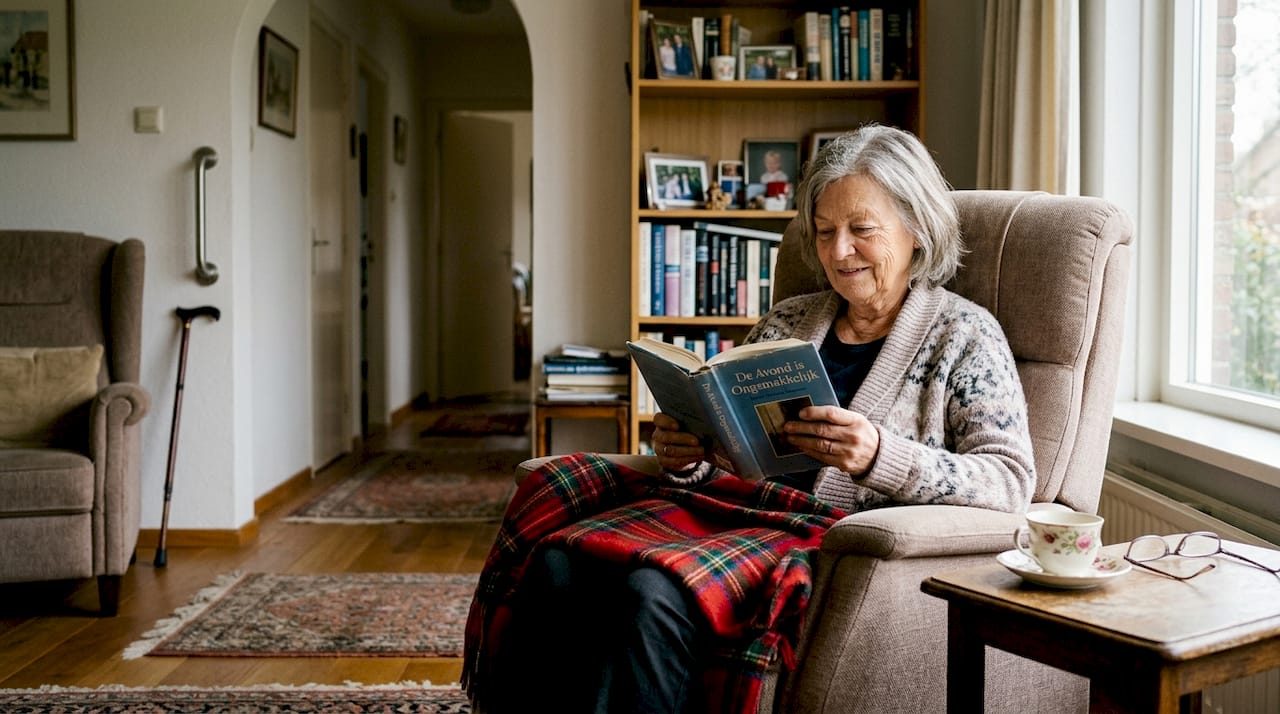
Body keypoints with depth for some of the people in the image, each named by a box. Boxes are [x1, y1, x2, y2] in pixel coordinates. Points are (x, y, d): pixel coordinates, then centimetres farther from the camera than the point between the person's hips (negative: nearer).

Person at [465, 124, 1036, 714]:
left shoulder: (963, 334, 6)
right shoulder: (786, 322, 21)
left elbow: (1012, 481, -6)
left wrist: (880, 455, -23)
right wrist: (682, 459, -3)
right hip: (737, 510, 5)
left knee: (653, 592, -34)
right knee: (556, 566, -24)